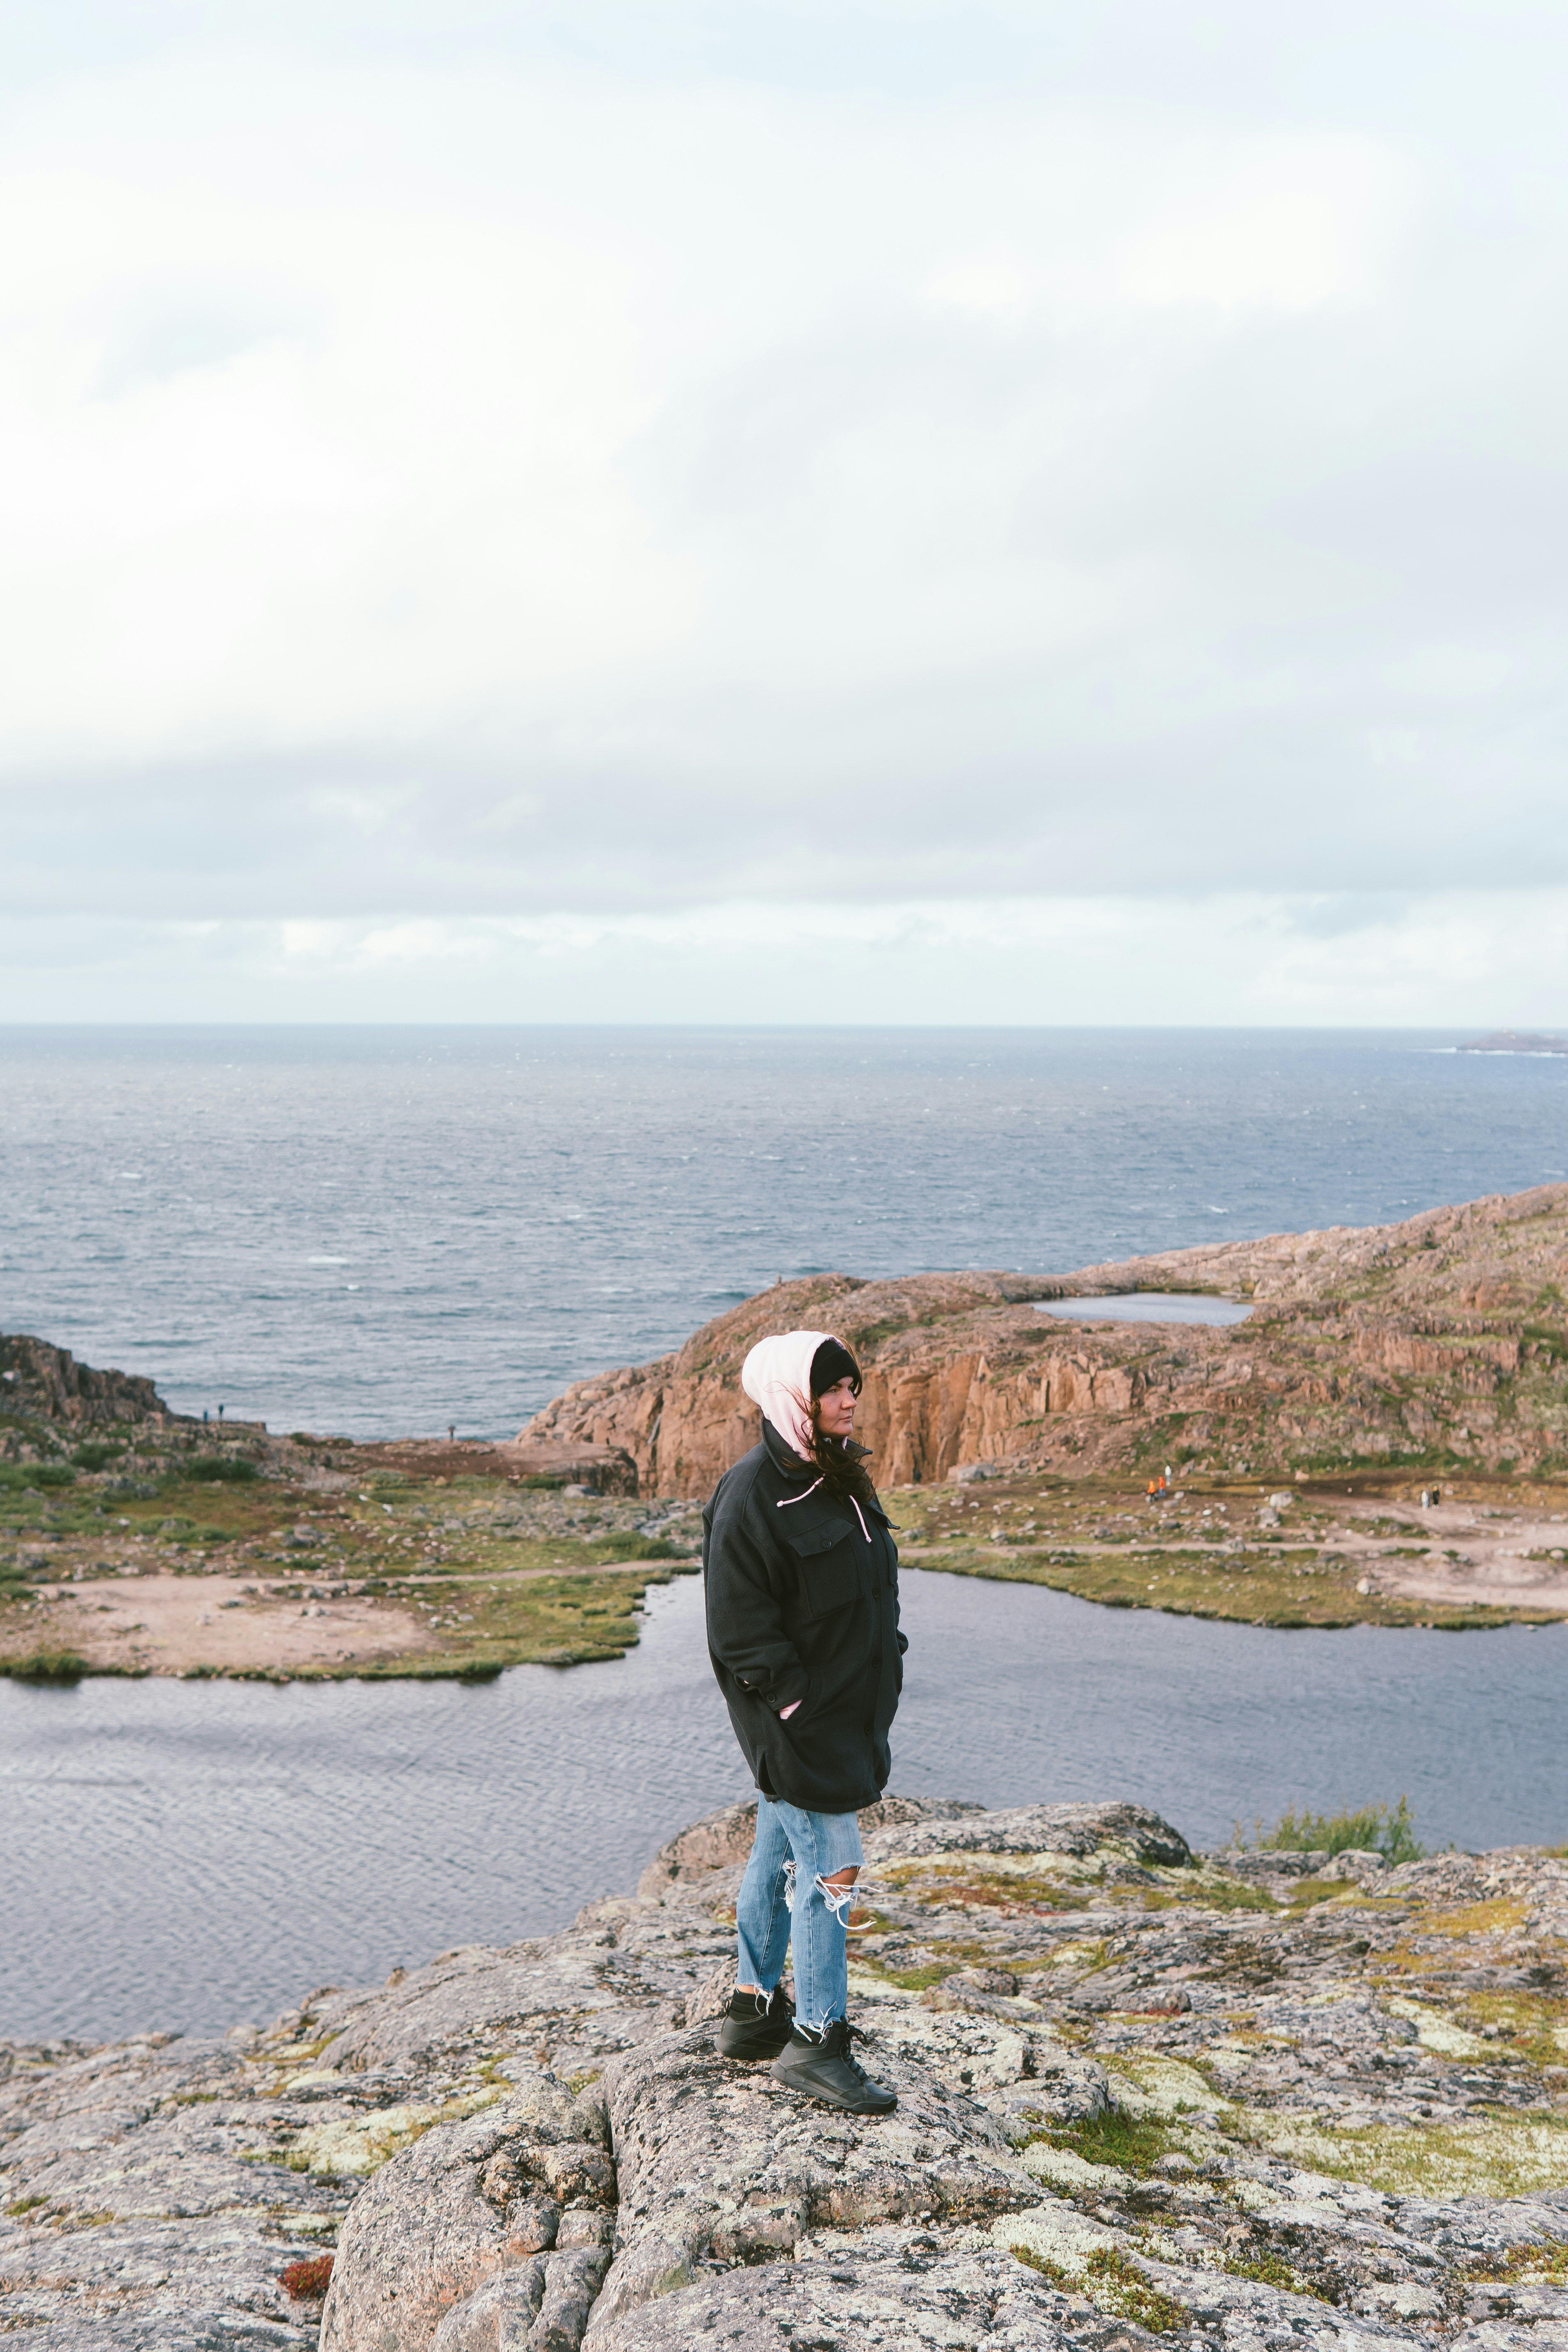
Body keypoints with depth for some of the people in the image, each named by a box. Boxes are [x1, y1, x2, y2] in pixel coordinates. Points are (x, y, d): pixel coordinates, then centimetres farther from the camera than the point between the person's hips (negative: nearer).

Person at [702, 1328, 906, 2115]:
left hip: (845, 1710, 9)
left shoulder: (838, 1476, 8)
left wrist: (886, 1663, 12)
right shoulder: (750, 1497, -20)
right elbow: (741, 1628, -19)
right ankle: (817, 2042, 4)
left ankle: (755, 2010, 31)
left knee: (780, 1854, 18)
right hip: (793, 1719, -9)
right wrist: (799, 1706, -18)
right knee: (829, 1868, -5)